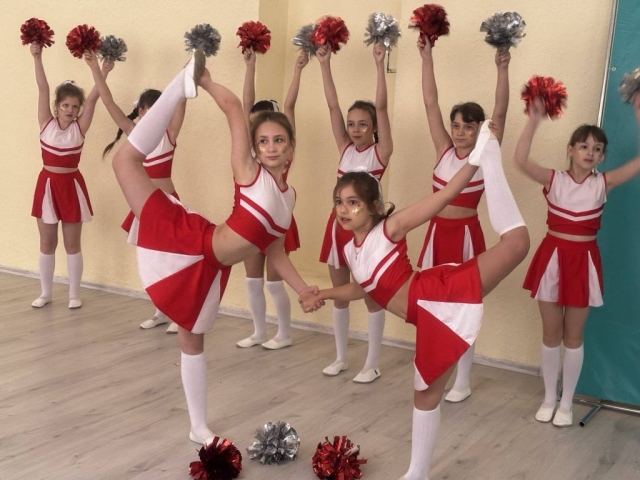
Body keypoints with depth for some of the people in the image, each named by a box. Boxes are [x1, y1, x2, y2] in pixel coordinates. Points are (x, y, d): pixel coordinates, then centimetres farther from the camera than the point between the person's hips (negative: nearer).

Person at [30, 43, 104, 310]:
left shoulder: (79, 128, -4)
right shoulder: (46, 124, -3)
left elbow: (92, 99, -14)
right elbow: (43, 89, -10)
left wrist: (103, 71, -24)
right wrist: (37, 57, -16)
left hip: (71, 186, -1)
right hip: (48, 185, 1)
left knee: (72, 243, 7)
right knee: (47, 243, 10)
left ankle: (74, 294, 17)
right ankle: (45, 293, 22)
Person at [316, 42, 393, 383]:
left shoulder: (381, 151, -6)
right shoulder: (345, 148, 5)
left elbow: (381, 107, -17)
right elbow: (332, 105, 0)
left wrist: (379, 65, -23)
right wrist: (324, 64, -6)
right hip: (339, 223, 5)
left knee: (371, 296, 4)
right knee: (339, 294, 12)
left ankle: (372, 364, 14)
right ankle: (340, 358, 25)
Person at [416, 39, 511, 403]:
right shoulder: (444, 150, 2)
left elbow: (500, 114, -17)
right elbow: (431, 103, -1)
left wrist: (503, 69, -27)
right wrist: (427, 58, -5)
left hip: (466, 235, -4)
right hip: (437, 232, 4)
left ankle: (463, 382, 16)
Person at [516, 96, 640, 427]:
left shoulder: (603, 184, -2)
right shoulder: (554, 180, -5)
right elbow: (520, 160, -21)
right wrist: (534, 120, -26)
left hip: (583, 261, 0)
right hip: (553, 258, 0)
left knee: (573, 336, 10)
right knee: (551, 334, 11)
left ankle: (566, 404, 23)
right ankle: (548, 399, 26)